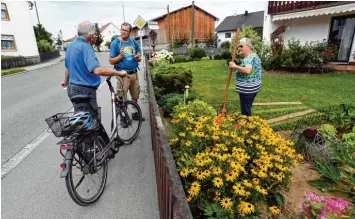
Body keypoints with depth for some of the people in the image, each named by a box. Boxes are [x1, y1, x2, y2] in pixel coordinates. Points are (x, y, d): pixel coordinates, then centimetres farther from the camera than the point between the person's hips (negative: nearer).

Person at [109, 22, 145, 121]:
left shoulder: (134, 42, 7)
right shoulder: (115, 43, -5)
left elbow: (140, 58, 14)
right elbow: (111, 61, -6)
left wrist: (138, 58, -9)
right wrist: (121, 56, -22)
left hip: (134, 73, 5)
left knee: (135, 96, 13)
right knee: (122, 98, 2)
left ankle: (135, 114, 30)